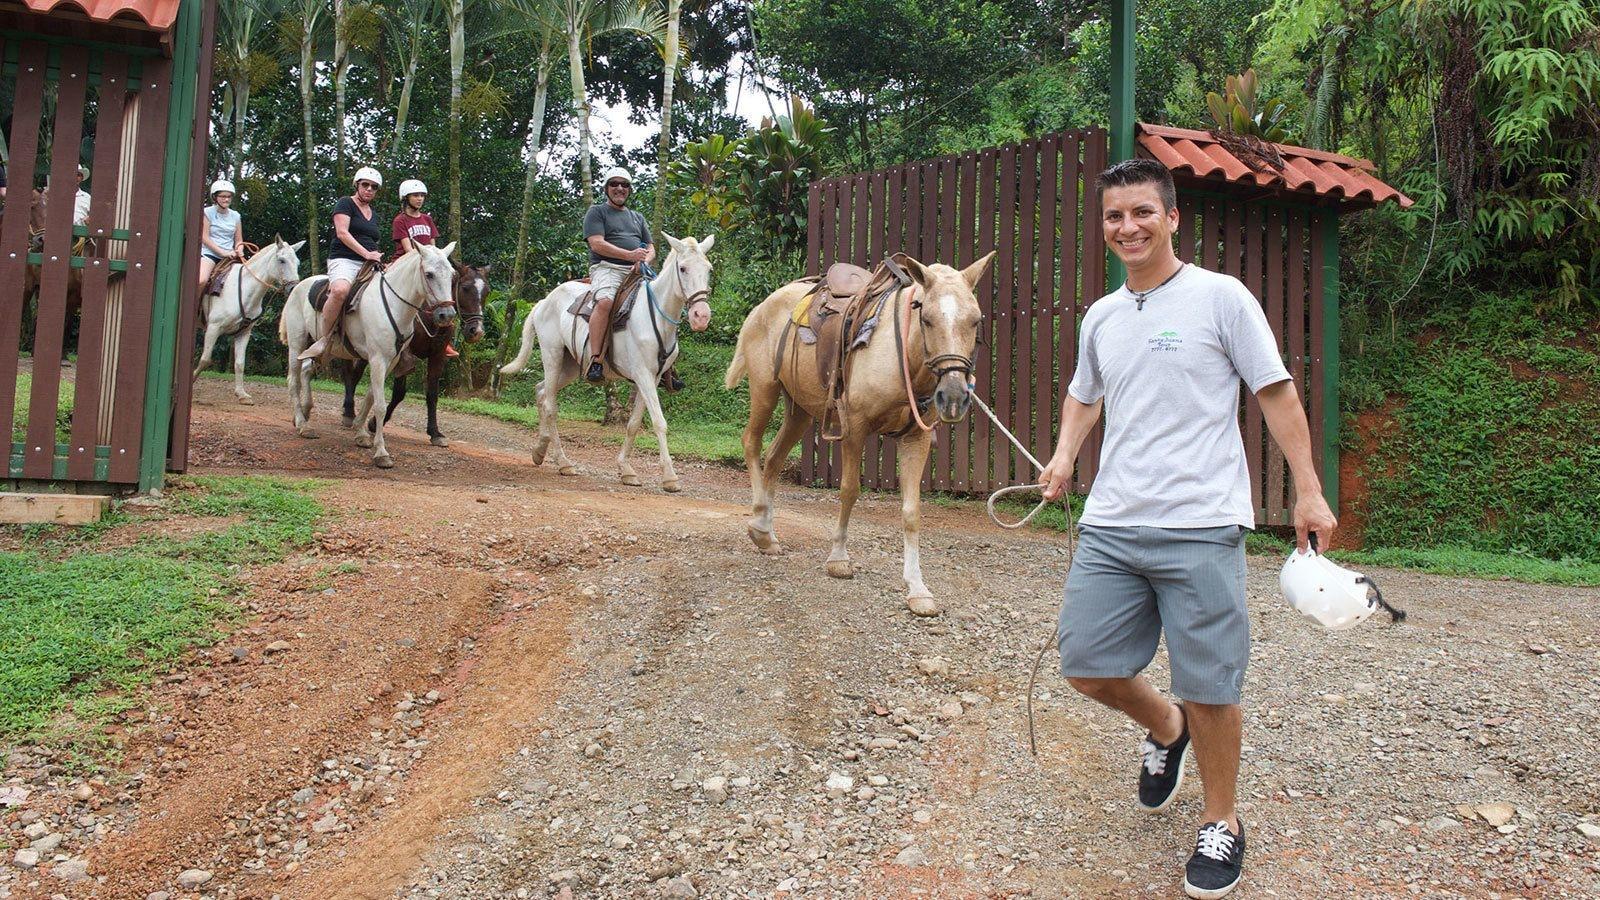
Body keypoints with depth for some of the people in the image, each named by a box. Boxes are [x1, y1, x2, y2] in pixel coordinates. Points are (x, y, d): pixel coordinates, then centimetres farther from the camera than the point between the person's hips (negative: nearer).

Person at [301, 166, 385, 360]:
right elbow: (342, 233, -10)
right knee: (340, 290, -39)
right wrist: (366, 253, -18)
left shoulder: (374, 214, 25)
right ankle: (324, 340, -29)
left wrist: (378, 258, 16)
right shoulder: (345, 203, 4)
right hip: (344, 260, -8)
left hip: (368, 264, 8)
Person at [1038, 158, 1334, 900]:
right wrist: (1065, 454, 12)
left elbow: (1275, 394, -2)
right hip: (1108, 525, 6)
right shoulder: (1100, 317, 14)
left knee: (1207, 688, -1)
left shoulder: (1221, 297, -2)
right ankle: (1163, 729, 37)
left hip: (1199, 526, -5)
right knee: (1086, 668, 6)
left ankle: (1221, 824, 22)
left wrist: (1308, 490, -7)